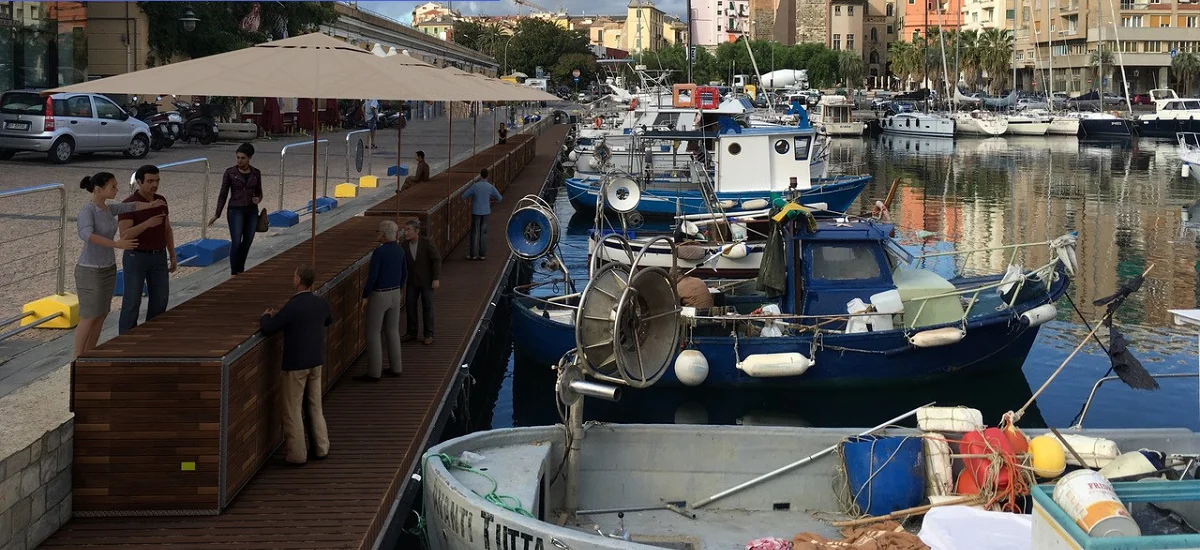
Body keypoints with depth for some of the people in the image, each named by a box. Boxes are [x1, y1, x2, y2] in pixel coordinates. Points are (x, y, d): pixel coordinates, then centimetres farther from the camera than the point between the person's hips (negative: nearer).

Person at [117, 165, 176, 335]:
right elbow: (124, 235, -27)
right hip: (136, 258, -6)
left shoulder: (161, 201, 3)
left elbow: (167, 229, 13)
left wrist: (173, 256, 11)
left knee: (160, 301, 8)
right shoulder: (128, 204, -17)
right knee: (132, 302, 0)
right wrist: (147, 223, -38)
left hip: (158, 258, 6)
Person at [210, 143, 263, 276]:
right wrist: (217, 215, -5)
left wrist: (258, 199, -13)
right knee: (236, 243, -10)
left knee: (247, 242, 10)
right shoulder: (230, 172, -6)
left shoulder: (256, 173, 2)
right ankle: (234, 273, -3)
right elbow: (223, 194, -1)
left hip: (252, 211, 3)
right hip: (236, 211, -3)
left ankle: (241, 270, 27)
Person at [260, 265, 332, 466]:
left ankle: (297, 455, 7)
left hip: (296, 364, -7)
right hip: (316, 361, 7)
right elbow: (328, 320, 23)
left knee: (292, 410, 4)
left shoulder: (291, 307, -22)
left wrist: (266, 316, 2)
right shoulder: (321, 303, 0)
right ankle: (321, 448, 23)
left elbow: (266, 329, -18)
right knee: (315, 407, 19)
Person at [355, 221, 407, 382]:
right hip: (395, 294, 8)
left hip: (379, 295, -8)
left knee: (373, 334, 0)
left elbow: (372, 276, -23)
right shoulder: (399, 250, 2)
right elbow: (404, 273, 13)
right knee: (392, 331, 16)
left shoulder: (379, 251, -22)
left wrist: (365, 296, -13)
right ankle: (395, 368, 21)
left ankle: (374, 373, 3)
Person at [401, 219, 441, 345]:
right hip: (412, 281, 4)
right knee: (409, 306, 7)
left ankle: (429, 334, 14)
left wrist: (436, 279, -15)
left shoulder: (427, 242, -18)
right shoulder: (405, 244, -5)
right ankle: (411, 332, 22)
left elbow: (437, 259, -13)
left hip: (426, 281, -4)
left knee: (427, 307, 4)